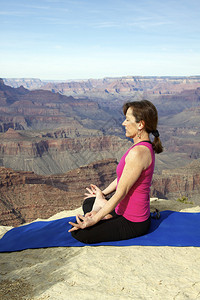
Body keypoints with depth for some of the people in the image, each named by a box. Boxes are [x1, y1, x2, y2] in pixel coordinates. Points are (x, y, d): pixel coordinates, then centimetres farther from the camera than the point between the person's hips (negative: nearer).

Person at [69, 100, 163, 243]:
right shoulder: (144, 146, 2)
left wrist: (94, 219, -17)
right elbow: (122, 177, 16)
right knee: (88, 203, 26)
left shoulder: (138, 152, -29)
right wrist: (103, 193, 26)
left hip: (132, 224, -10)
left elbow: (120, 193, -25)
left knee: (78, 232, -13)